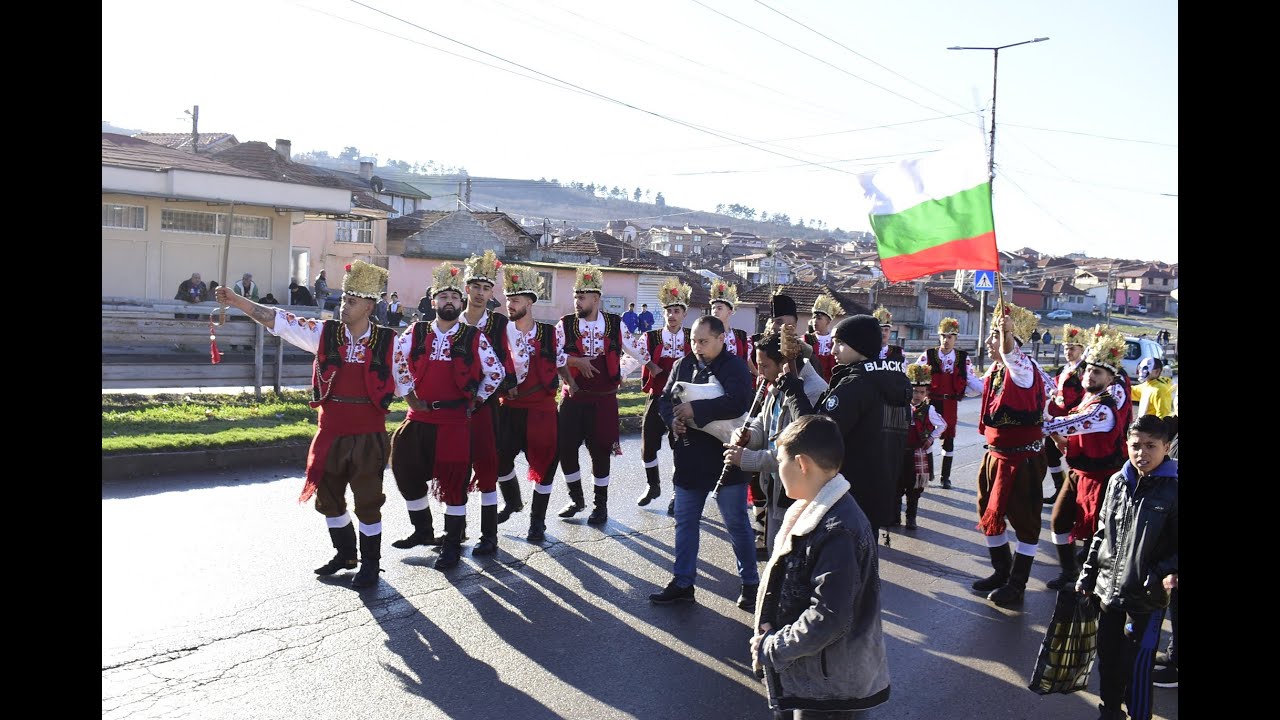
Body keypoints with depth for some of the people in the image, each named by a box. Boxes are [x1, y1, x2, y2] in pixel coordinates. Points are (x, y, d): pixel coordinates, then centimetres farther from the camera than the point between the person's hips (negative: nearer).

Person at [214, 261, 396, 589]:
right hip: (330, 434, 4)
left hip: (368, 437, -3)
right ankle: (345, 553, 35)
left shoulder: (389, 342, -5)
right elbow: (277, 319, -7)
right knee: (328, 497, 15)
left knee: (367, 501, 4)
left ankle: (370, 563, 20)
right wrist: (236, 301, -13)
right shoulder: (324, 333, -2)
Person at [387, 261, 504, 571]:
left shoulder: (474, 338, -1)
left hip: (456, 420, -3)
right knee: (408, 473, 12)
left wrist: (476, 400, 5)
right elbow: (398, 362, 14)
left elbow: (496, 372, 7)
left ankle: (452, 543, 11)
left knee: (453, 481, 0)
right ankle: (423, 531, 32)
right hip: (419, 417, 3)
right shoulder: (415, 333, 4)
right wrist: (409, 394, 9)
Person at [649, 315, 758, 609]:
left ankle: (751, 584, 20)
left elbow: (736, 403, -26)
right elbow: (665, 399, 10)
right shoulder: (683, 365, 7)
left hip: (725, 459, -5)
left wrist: (694, 409, -24)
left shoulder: (735, 367, -10)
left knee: (737, 524, 6)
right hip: (689, 460, 6)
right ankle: (683, 583, 24)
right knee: (685, 522, 12)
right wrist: (673, 419, -12)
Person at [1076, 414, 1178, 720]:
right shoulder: (1118, 482, 3)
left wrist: (1169, 572, -23)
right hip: (1108, 590, 5)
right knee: (1108, 657, 18)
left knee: (1137, 666, 0)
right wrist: (1088, 575, 13)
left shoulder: (1172, 489, -12)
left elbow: (1176, 547, -8)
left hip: (1147, 598, -5)